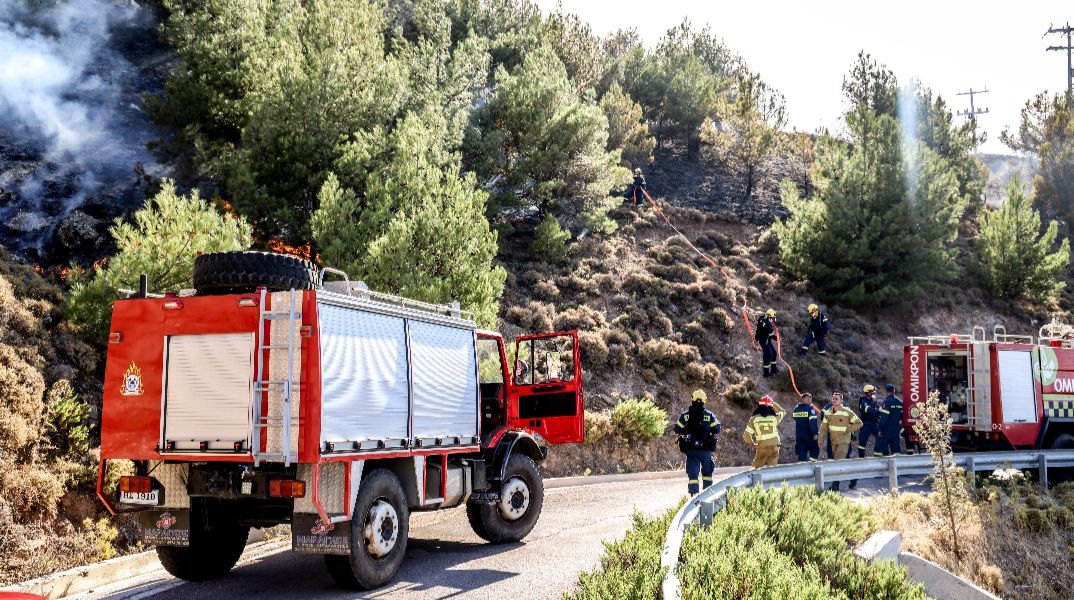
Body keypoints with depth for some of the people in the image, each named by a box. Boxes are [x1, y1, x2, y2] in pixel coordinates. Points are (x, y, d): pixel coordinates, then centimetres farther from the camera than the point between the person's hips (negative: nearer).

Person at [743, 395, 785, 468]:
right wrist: (773, 403, 25)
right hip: (774, 446, 2)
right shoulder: (774, 417, -1)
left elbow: (746, 435, -8)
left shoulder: (754, 419, -5)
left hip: (761, 447, -2)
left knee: (758, 468, 11)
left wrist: (752, 444, 8)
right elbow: (783, 412, 24)